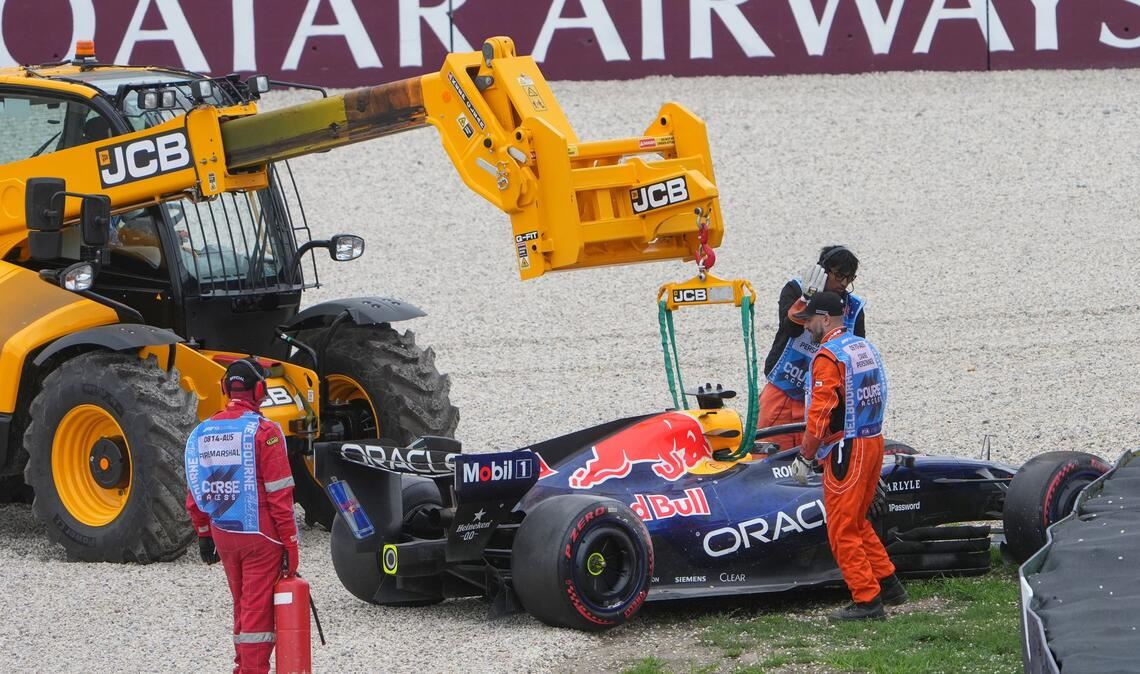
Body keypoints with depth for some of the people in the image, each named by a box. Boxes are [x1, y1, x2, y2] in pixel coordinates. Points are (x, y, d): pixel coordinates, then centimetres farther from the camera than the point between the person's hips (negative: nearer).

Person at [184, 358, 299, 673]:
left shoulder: (203, 432, 5)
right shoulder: (264, 431, -13)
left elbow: (195, 492, 10)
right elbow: (279, 495, -14)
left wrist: (204, 535, 19)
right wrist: (290, 545, -9)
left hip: (223, 534, 6)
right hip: (259, 535, -6)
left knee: (241, 605, 18)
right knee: (258, 608, -1)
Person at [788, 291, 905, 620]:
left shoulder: (827, 356, -15)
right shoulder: (867, 349, 12)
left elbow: (821, 414, -19)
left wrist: (805, 457, -12)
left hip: (846, 449, -9)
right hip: (875, 442, 9)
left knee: (842, 529, -1)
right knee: (857, 522, 20)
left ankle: (867, 599, 0)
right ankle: (888, 583, 20)